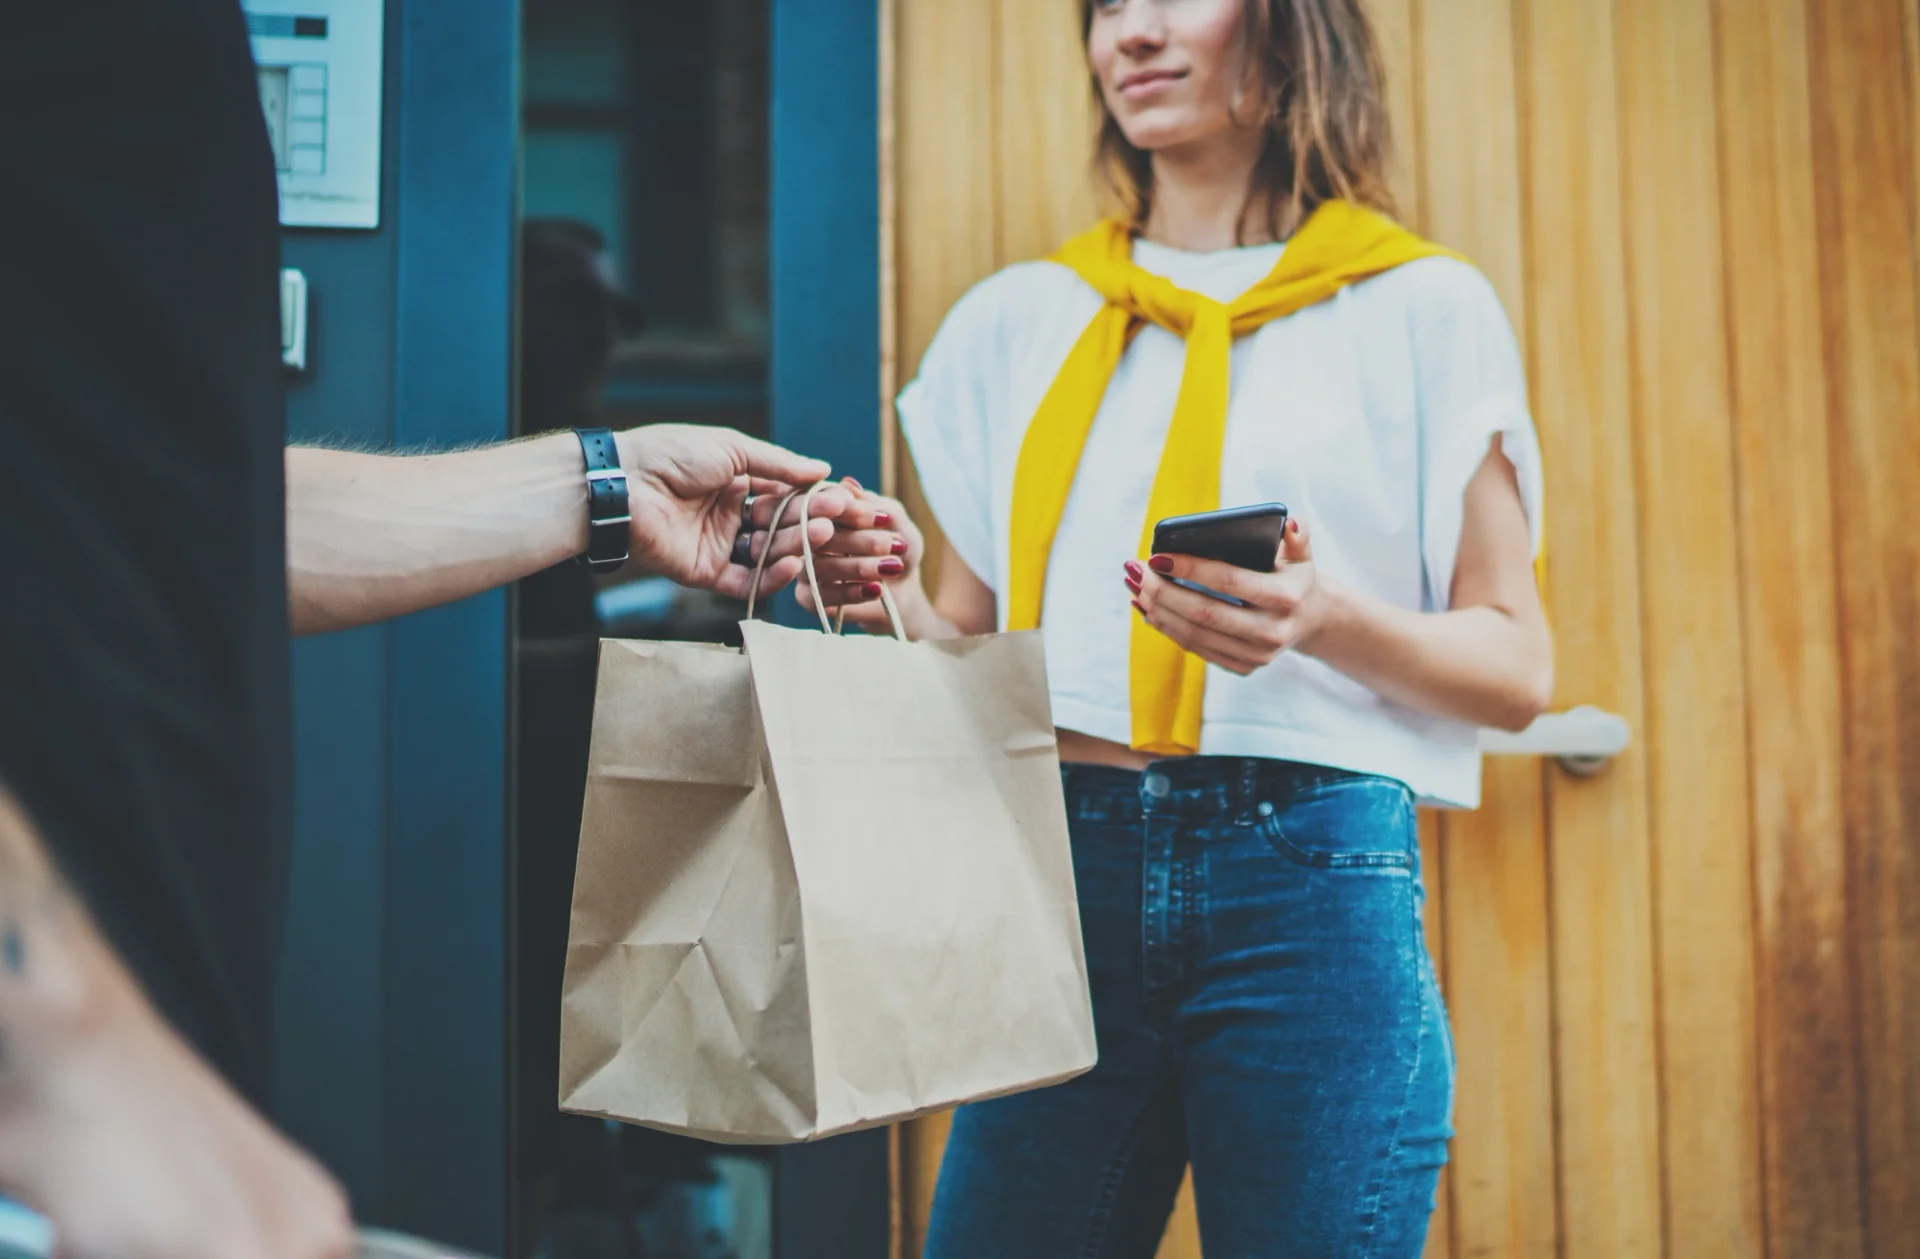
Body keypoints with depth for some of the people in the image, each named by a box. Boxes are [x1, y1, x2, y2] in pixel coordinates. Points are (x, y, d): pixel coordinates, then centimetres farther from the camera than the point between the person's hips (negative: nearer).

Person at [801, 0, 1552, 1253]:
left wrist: (1330, 621, -16)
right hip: (1061, 869, 3)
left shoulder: (1422, 310, 5)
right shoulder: (1017, 318, 14)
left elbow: (1518, 668, 3)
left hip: (1311, 881, -2)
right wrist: (889, 596, -6)